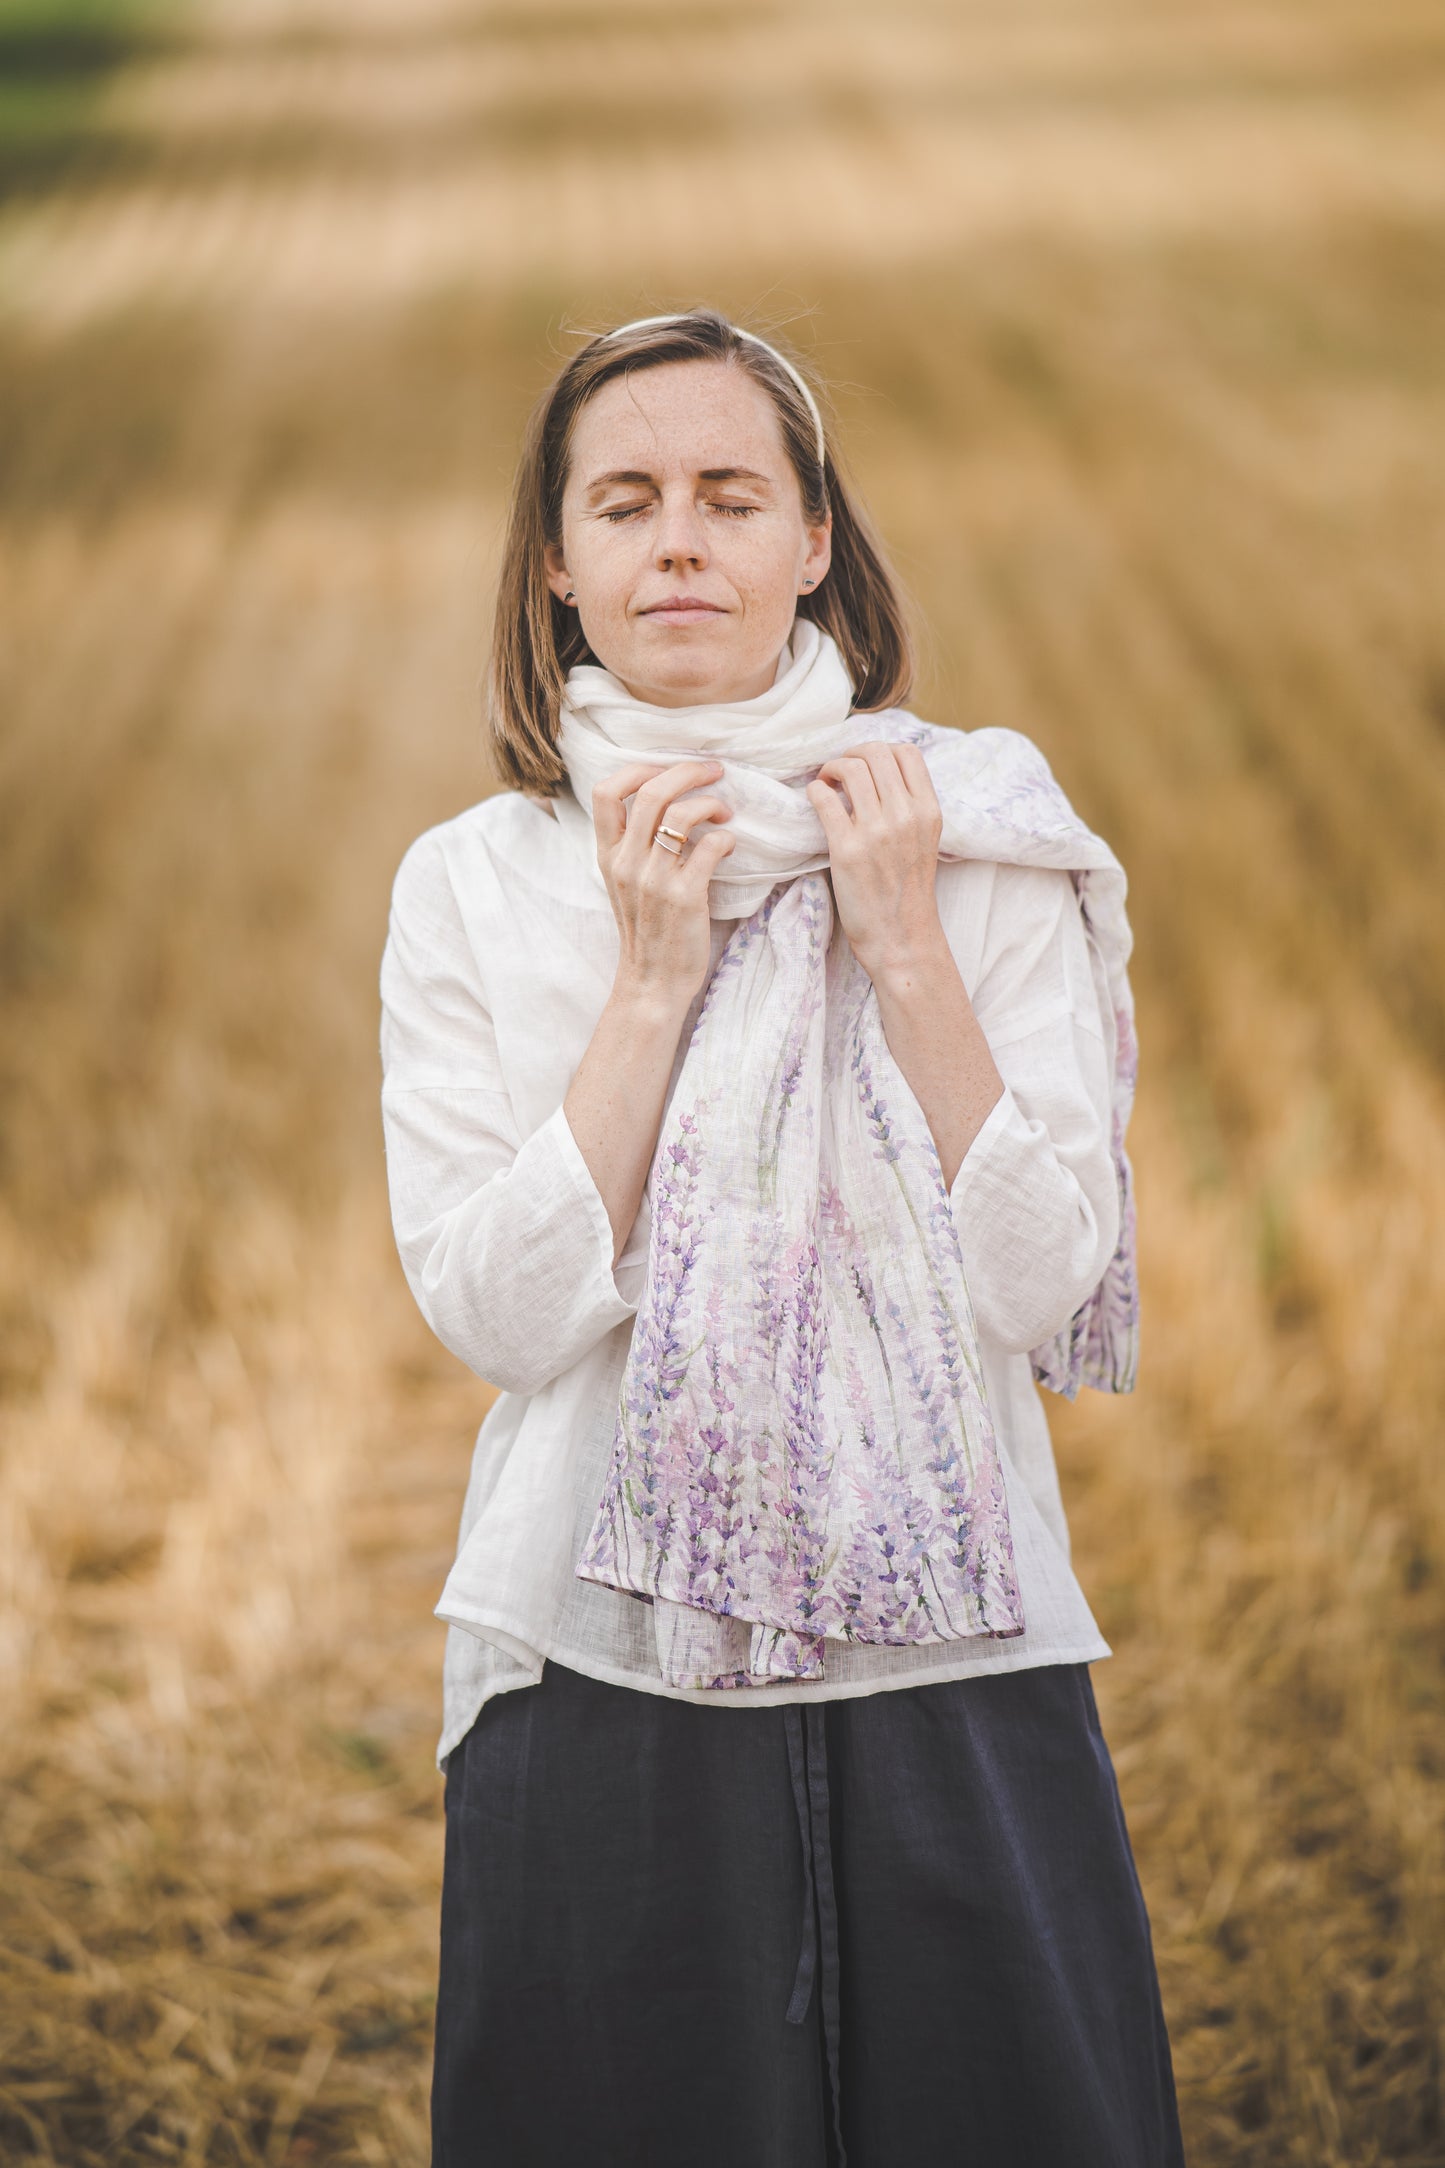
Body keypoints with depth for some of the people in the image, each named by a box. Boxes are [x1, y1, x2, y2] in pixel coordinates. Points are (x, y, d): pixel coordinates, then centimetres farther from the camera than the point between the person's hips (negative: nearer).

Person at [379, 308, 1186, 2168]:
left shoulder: (984, 849, 1)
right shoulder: (472, 884, 2)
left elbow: (1046, 1286, -6)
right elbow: (496, 1310, -7)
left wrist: (902, 950, -12)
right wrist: (651, 980, -12)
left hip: (953, 1668, 0)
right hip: (601, 1671, 0)